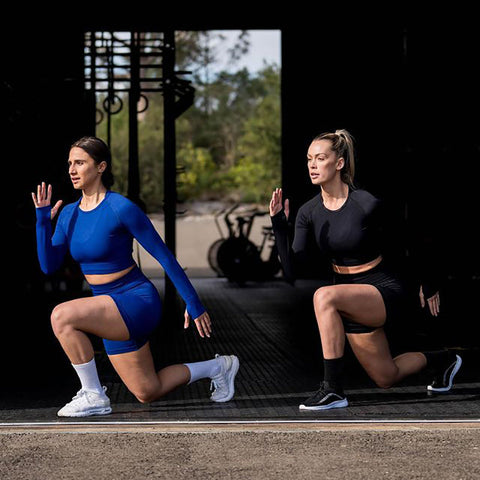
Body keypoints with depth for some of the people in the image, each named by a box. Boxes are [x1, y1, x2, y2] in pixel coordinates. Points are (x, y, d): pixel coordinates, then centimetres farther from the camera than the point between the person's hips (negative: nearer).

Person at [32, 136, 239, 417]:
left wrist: (194, 304, -10)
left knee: (63, 316, -29)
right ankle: (218, 367, 37)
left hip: (138, 301, -8)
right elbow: (49, 266, -2)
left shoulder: (121, 208, -16)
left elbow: (163, 254, -12)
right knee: (148, 393, 17)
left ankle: (94, 397, -12)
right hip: (113, 313, 8)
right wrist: (42, 220, -13)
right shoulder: (69, 214, 4)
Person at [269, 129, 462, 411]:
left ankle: (333, 390, -25)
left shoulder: (366, 205, -22)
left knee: (324, 296, -34)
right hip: (351, 298, 7)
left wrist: (428, 285, 5)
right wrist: (279, 227, -23)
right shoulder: (309, 213, -7)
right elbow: (292, 273, -12)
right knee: (386, 379, 18)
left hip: (385, 291, -7)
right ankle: (442, 360, 48)